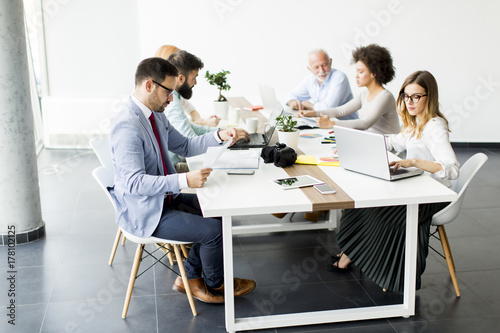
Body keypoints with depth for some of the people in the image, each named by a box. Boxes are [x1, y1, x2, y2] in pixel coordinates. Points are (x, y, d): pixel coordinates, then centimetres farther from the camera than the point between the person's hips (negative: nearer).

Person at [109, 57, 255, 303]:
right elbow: (134, 182, -32)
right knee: (214, 230, -13)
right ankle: (214, 284, 16)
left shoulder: (155, 115, 5)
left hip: (164, 198, 10)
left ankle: (190, 278, 21)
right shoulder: (127, 126, -26)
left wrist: (219, 136, 0)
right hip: (144, 213, -10)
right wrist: (184, 180, -38)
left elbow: (185, 147, 15)